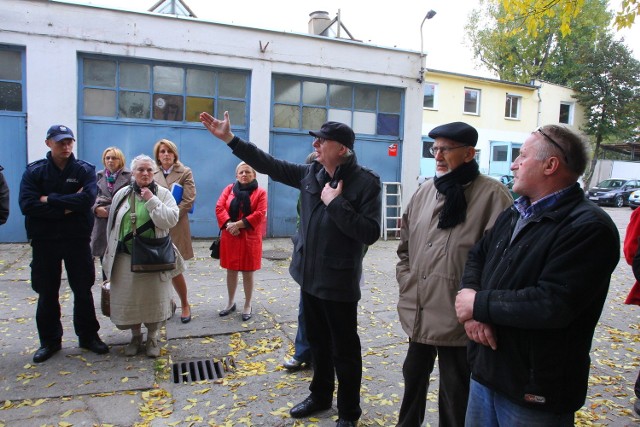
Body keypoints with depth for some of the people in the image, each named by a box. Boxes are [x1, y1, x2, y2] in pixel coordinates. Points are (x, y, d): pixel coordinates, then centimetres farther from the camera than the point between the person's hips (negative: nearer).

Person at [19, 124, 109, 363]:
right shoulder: (34, 171, 1)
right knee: (47, 294, 10)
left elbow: (87, 199, -18)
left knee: (83, 291, 9)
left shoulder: (85, 170, 0)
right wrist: (67, 207, -17)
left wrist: (50, 199, -15)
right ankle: (49, 341, 26)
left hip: (77, 240, 0)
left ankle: (89, 336, 24)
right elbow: (26, 205, -13)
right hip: (44, 242, 1)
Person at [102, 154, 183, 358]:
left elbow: (171, 220, -16)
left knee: (154, 299, 5)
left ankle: (152, 338, 24)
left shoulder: (163, 193, -2)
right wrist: (111, 252, 14)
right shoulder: (122, 194, 6)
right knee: (128, 299, 10)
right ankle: (135, 336, 31)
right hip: (126, 258, 3)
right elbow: (112, 225, 13)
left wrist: (152, 200, -18)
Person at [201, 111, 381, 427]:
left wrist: (335, 203, -22)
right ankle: (320, 396, 42)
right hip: (309, 275, 6)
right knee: (317, 342, 22)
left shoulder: (366, 182, -15)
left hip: (339, 280, -6)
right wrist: (229, 138, 3)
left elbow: (370, 233, -22)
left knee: (344, 349, 9)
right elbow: (270, 165, 6)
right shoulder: (310, 173, 3)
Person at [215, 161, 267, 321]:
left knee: (248, 272, 5)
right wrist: (229, 224, -18)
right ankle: (231, 303, 28)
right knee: (231, 271, 12)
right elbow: (219, 207, -1)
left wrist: (239, 224, -18)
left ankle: (248, 306, 18)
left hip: (250, 238, -3)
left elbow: (260, 214, -12)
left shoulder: (260, 192, -2)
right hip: (230, 237, 3)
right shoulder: (229, 189, 8)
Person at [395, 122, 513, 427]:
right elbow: (406, 246, 15)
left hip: (458, 319, -6)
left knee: (454, 398, 13)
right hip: (418, 314, 6)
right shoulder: (425, 191, 7)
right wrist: (406, 284, 8)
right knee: (413, 378, 25)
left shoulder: (492, 194, -13)